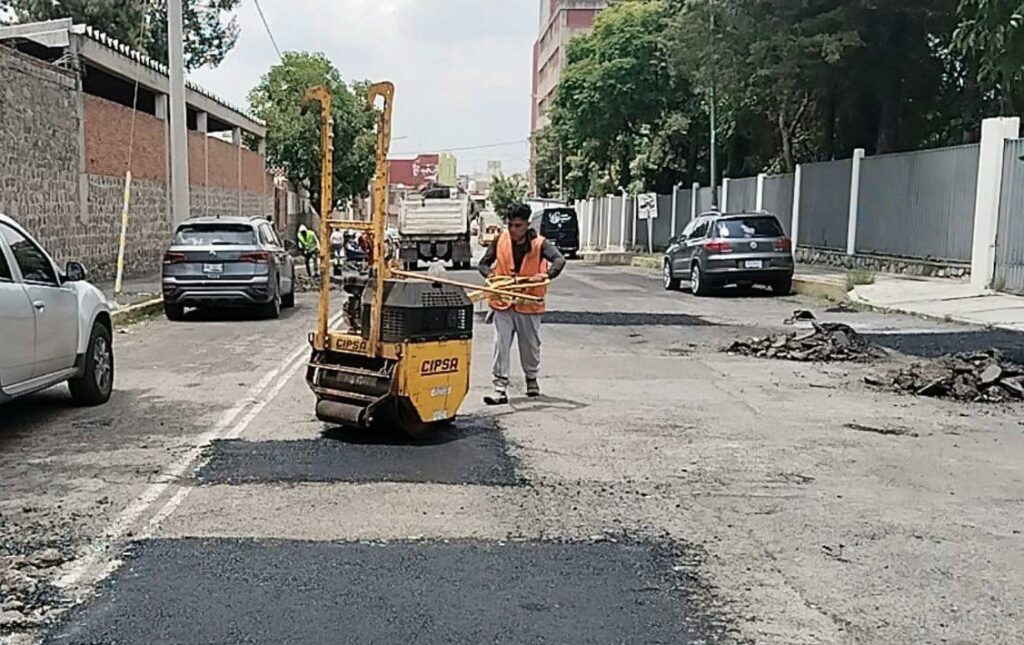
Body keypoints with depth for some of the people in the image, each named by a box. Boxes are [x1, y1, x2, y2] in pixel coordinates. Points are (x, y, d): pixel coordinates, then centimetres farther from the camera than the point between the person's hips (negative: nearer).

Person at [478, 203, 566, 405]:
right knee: (501, 346, -5)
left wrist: (546, 275, -41)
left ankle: (532, 380, 38)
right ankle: (500, 389, -2)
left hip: (529, 304, -1)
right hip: (503, 303, 1)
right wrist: (490, 274, -15)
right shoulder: (500, 241, -1)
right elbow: (483, 263, 8)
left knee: (531, 346, 14)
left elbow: (559, 260, -23)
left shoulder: (539, 243, -9)